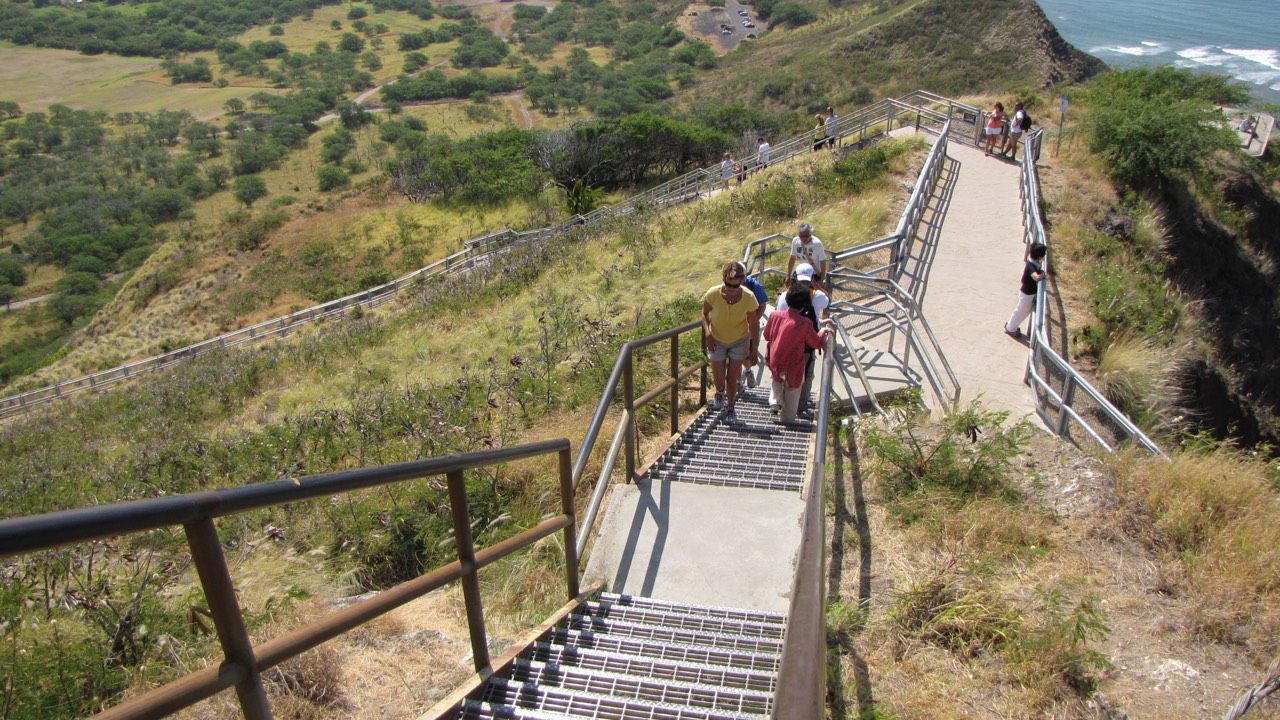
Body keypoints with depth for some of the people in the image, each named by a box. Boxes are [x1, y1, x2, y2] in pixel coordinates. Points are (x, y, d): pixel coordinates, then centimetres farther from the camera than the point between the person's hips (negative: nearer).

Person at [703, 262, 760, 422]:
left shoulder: (749, 298, -25)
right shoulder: (713, 294, -27)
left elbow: (753, 323, -10)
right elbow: (705, 313, -6)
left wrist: (754, 347, -5)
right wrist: (707, 333, -20)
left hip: (739, 342, 0)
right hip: (717, 341, 0)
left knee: (732, 378, 7)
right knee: (719, 380, 7)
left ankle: (730, 408, 33)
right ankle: (720, 393, 45)